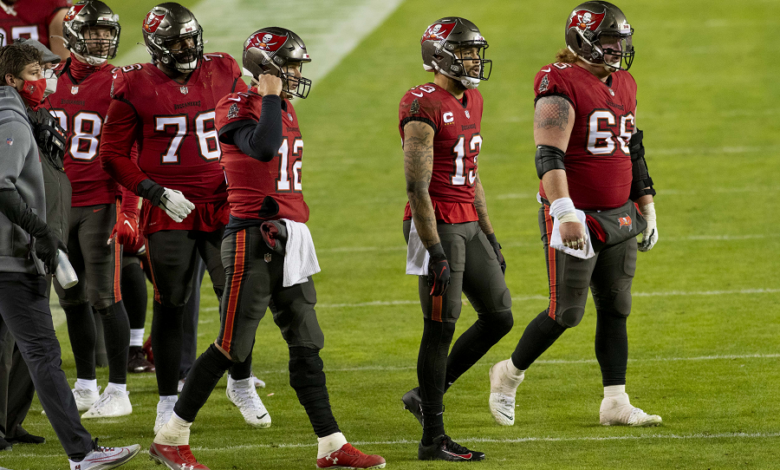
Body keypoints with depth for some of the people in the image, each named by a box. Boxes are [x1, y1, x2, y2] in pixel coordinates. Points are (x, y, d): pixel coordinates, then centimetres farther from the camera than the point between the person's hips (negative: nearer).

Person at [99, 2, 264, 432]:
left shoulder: (224, 75, 3)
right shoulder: (136, 88, -5)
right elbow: (113, 155, -1)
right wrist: (156, 192, -10)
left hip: (222, 207, 2)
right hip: (169, 214, -2)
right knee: (170, 307, 3)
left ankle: (241, 385, 22)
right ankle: (168, 401, 15)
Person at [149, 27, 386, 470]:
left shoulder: (285, 111, 16)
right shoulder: (239, 108, -11)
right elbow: (263, 148, -33)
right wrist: (270, 98, -22)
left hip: (289, 240, 9)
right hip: (254, 238, -9)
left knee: (307, 345, 9)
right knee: (233, 345, -5)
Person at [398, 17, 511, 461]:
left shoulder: (471, 101, 13)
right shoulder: (423, 108, -15)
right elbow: (418, 186, -18)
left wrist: (490, 237, 19)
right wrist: (436, 252, -21)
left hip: (468, 224, 9)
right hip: (437, 225, -9)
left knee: (499, 316, 9)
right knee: (441, 328, -5)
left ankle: (427, 395, 21)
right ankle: (433, 438, 2)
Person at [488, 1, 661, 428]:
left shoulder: (623, 86, 12)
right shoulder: (561, 87, -15)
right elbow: (549, 157, -23)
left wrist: (647, 211, 20)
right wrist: (565, 214, -31)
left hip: (619, 217, 8)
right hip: (576, 219, -8)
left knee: (615, 311, 7)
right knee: (566, 313, -3)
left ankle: (616, 403, 11)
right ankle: (509, 373, 18)